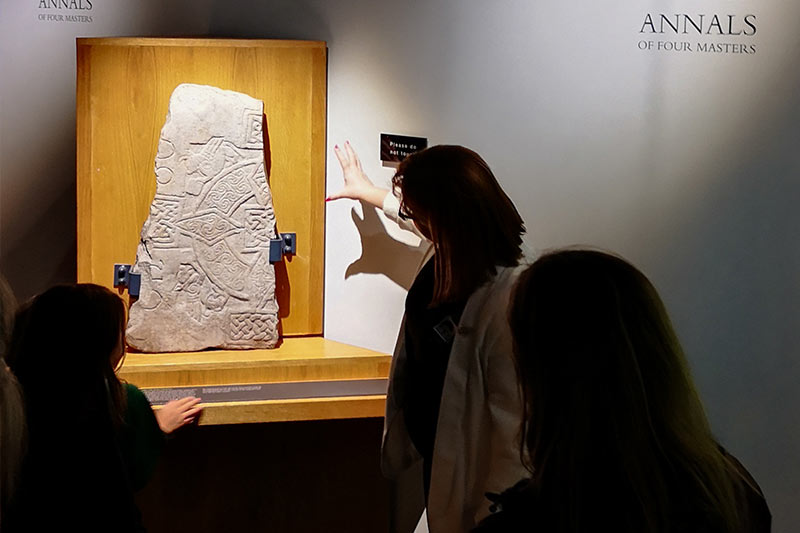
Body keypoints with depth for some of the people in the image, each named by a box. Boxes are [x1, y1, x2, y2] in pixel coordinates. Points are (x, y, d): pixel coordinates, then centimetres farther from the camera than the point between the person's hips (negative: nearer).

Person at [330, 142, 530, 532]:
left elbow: (513, 425, -31)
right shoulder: (452, 254, -7)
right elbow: (421, 218, 19)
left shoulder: (504, 301, -34)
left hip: (466, 473, -9)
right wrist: (369, 191, 37)